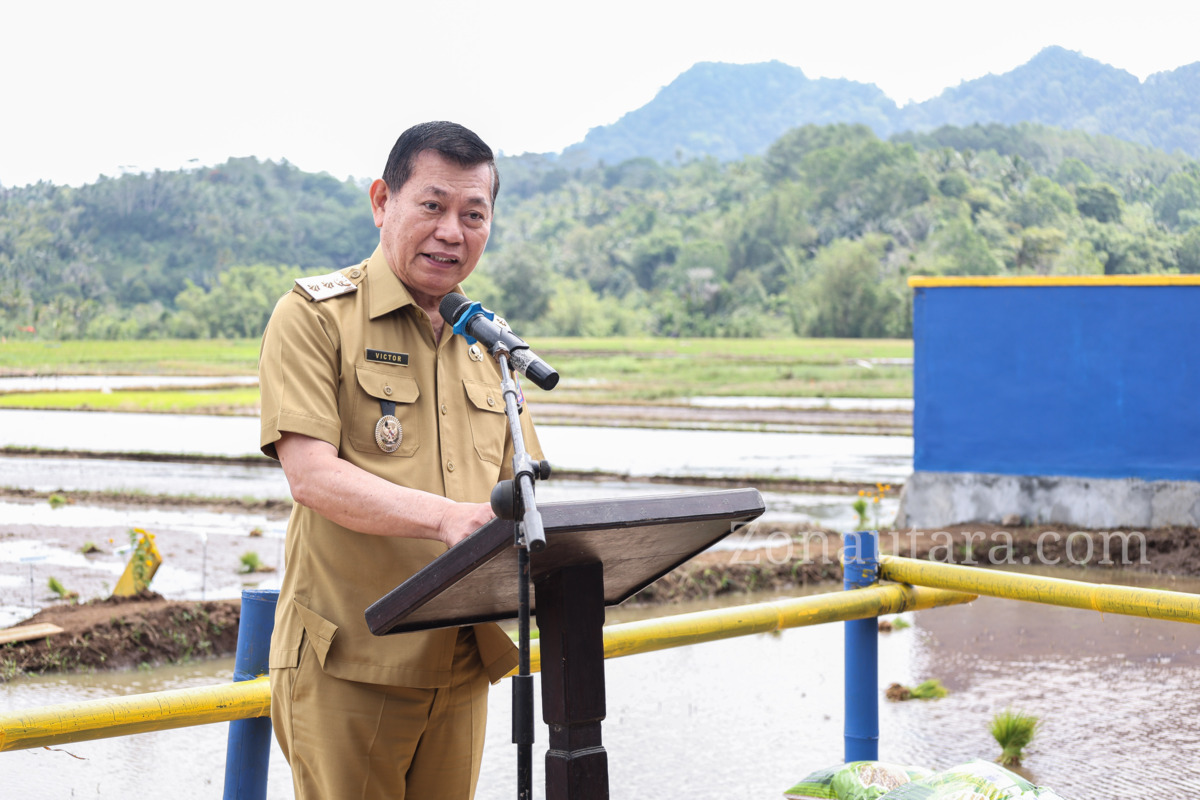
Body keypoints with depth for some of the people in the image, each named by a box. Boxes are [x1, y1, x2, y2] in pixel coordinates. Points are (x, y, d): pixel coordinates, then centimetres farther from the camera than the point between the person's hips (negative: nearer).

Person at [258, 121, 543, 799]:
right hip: (346, 665, -6)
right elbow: (312, 476, -16)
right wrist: (449, 516, -30)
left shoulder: (487, 343, 17)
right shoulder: (314, 316, -3)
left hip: (461, 665, 6)